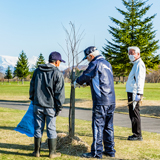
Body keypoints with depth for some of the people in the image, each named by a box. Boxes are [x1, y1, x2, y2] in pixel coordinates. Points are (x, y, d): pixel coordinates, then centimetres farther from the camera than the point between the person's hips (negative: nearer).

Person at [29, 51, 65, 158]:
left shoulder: (37, 71, 7)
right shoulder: (58, 73, -8)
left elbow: (32, 87, 13)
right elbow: (59, 92, -9)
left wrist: (33, 99, 22)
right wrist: (59, 107, -3)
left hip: (37, 105, 4)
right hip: (50, 106, -4)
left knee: (38, 128, 11)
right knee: (51, 129, 6)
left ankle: (37, 151, 19)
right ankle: (52, 153, 13)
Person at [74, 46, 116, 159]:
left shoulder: (95, 63, -8)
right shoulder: (107, 64, 18)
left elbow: (85, 76, -2)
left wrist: (76, 82, 17)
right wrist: (86, 83, 29)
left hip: (101, 101, -8)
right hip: (111, 101, 8)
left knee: (98, 126, -2)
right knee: (108, 126, 13)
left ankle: (96, 152, 2)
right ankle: (110, 150, 19)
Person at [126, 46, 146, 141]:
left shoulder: (139, 64, -11)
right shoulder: (136, 64, 21)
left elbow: (140, 80, -21)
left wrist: (138, 94, -27)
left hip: (135, 94, -10)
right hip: (132, 93, 10)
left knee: (134, 114, -7)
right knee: (133, 114, 13)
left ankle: (138, 135, -2)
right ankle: (136, 134, 19)